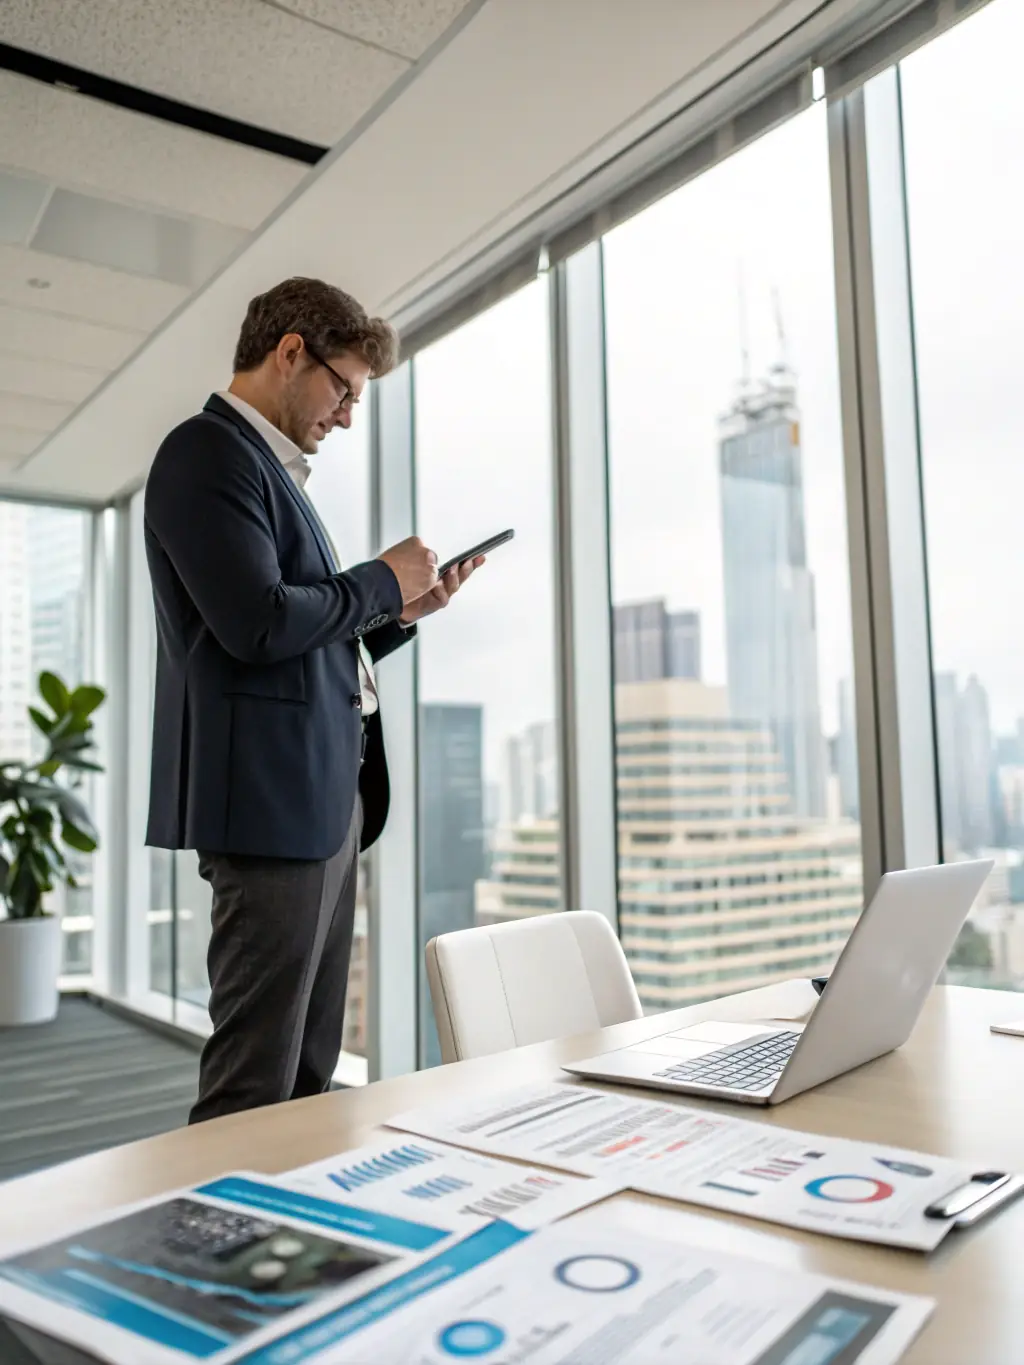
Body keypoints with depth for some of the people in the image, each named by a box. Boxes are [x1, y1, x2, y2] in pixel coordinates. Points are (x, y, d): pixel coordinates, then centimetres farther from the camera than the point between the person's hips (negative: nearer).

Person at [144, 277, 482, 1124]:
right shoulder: (208, 453, -7)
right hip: (273, 797, -10)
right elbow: (258, 623, -20)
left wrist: (401, 614, 11)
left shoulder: (273, 470, 22)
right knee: (255, 1085, -3)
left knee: (311, 1071, 13)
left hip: (326, 796, 10)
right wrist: (382, 581, -6)